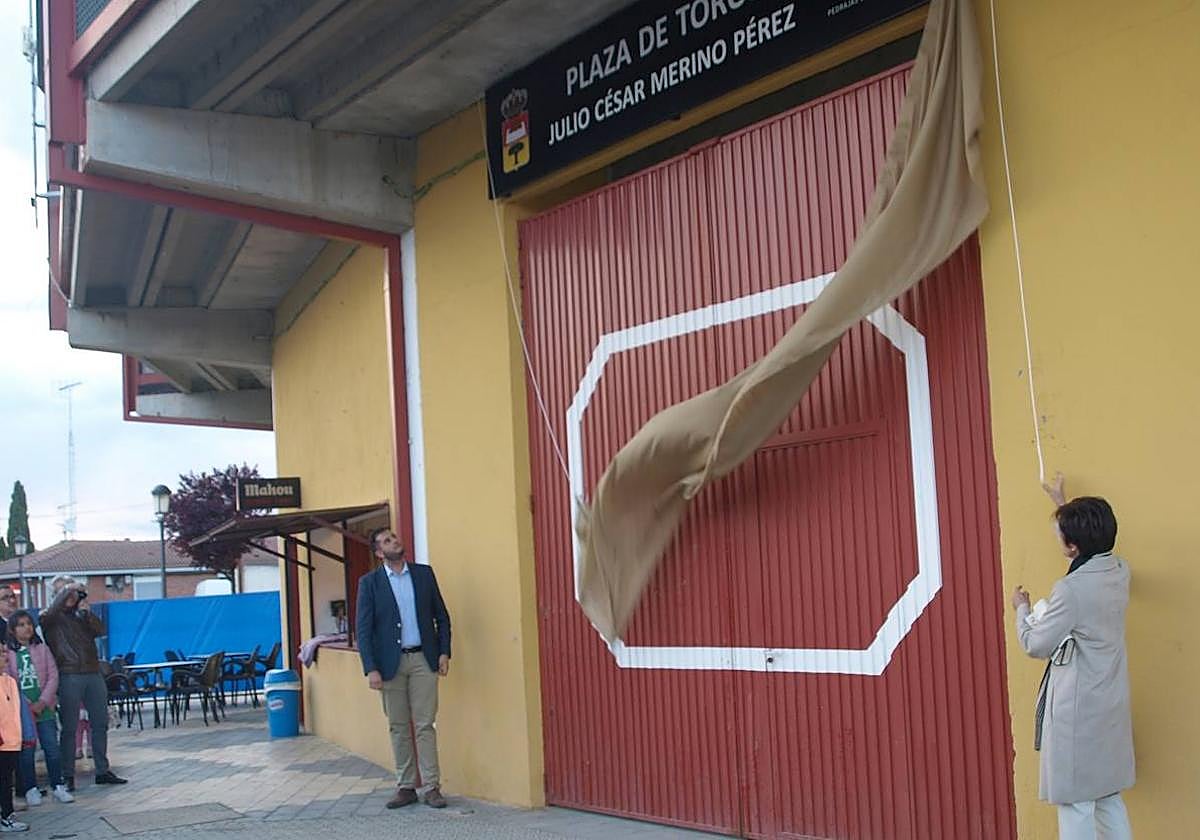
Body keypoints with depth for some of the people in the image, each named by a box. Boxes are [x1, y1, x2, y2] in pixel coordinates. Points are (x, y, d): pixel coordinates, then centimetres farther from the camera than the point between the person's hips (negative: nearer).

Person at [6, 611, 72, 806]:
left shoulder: (42, 648, 7)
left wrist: (43, 702, -9)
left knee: (52, 749, 2)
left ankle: (57, 786, 10)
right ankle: (30, 789, 13)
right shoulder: (7, 653, 0)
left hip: (44, 708, 2)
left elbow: (53, 676, 3)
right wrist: (26, 706, -11)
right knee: (26, 751, 2)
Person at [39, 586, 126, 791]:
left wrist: (86, 612, -7)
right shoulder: (51, 618, 3)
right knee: (69, 727, -2)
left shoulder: (81, 616, 17)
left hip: (93, 674, 5)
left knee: (100, 724, 8)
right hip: (69, 676, -5)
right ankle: (67, 776, 4)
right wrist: (67, 591, -15)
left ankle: (102, 771, 17)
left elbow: (100, 630, 3)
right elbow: (50, 613, -21)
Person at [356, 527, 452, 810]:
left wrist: (444, 652, 1)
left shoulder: (423, 573, 6)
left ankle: (431, 787, 4)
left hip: (423, 659, 1)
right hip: (391, 663, 0)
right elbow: (363, 628, -3)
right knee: (398, 727, 6)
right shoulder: (369, 582, 0)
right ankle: (405, 787, 14)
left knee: (425, 725, 0)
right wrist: (371, 669, -10)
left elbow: (441, 616, 10)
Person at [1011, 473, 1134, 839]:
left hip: (1078, 713, -8)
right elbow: (1092, 545, 24)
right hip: (1109, 709, 8)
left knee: (1076, 804, 0)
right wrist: (1062, 502, 34)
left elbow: (1035, 644, -10)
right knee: (1108, 799, 16)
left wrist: (1022, 609, 9)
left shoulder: (1071, 591, -23)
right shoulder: (1120, 571, 0)